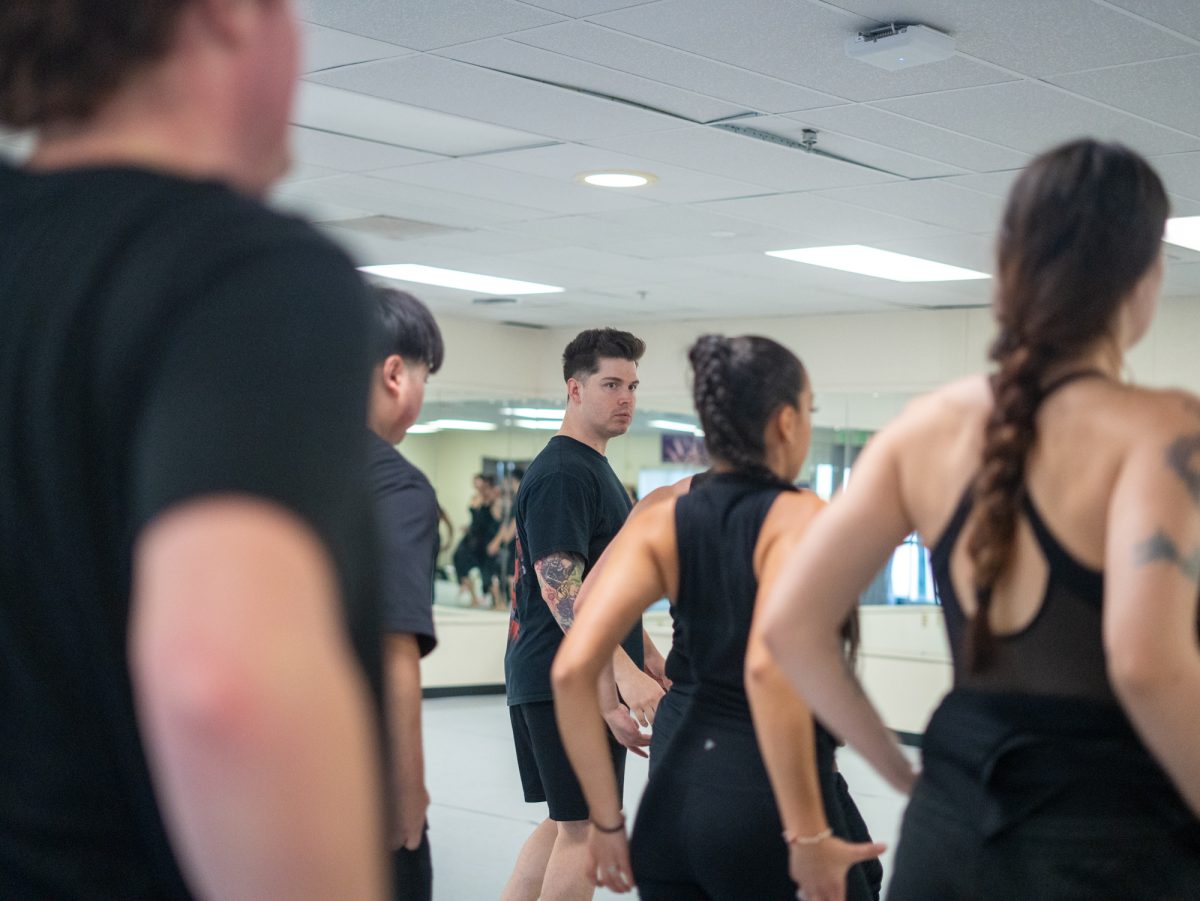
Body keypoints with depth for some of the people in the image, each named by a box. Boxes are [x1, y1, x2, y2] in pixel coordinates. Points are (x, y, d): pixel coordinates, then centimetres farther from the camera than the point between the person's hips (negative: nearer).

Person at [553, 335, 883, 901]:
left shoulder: (662, 522, 5)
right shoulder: (800, 516, -9)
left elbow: (572, 669, -5)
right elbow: (768, 665, -27)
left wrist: (606, 821, 2)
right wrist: (808, 835, -22)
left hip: (674, 799, 6)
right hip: (764, 810, -5)